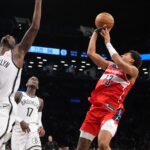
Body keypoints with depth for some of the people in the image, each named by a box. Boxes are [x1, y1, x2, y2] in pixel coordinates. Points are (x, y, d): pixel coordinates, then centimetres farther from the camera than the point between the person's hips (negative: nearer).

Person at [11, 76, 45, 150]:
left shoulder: (40, 101, 24)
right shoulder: (19, 95, 12)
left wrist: (40, 127, 3)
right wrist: (21, 121, -14)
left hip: (33, 129, 2)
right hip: (19, 128, -2)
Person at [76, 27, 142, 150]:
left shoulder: (133, 71, 4)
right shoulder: (110, 65, 23)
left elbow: (120, 64, -17)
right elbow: (91, 53, 21)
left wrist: (108, 42, -10)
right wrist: (96, 33, 20)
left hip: (112, 111, -6)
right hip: (95, 108, 6)